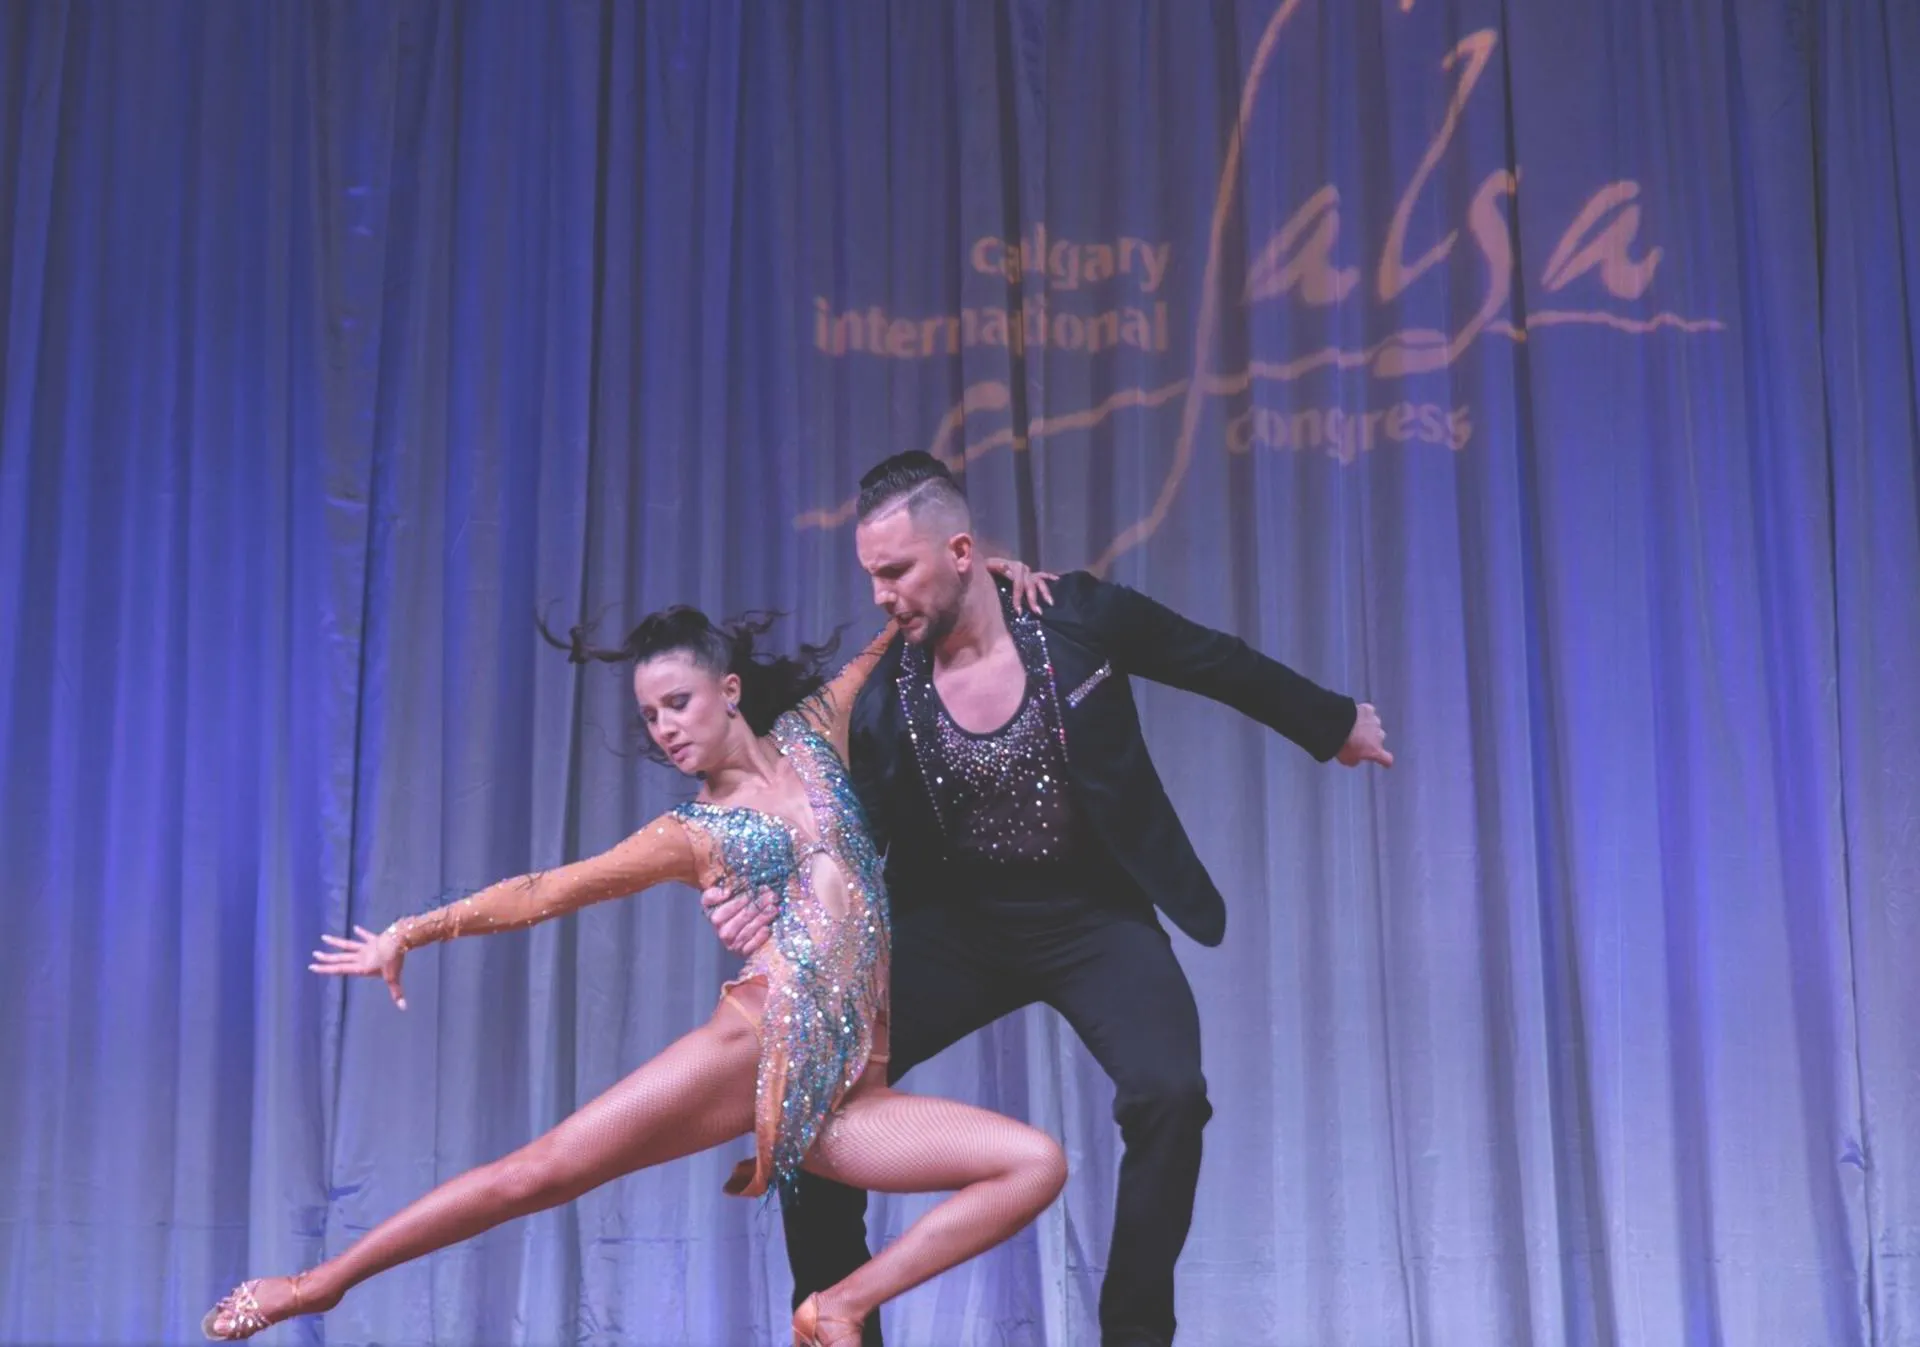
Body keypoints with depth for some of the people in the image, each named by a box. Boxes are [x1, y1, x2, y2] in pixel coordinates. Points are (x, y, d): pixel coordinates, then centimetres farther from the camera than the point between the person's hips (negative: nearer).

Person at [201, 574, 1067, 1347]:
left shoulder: (814, 735, 17)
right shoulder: (692, 834, 11)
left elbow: (899, 630, 29)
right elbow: (544, 892, 10)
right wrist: (412, 932, 6)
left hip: (843, 1092, 3)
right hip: (751, 1050, -3)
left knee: (1037, 1165, -13)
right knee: (543, 1171, -15)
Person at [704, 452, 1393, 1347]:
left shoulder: (1077, 616, -16)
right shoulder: (882, 691, -12)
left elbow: (1222, 665, 1)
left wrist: (1333, 725, 15)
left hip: (1093, 916, -2)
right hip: (958, 922, 2)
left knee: (1168, 1093, -25)